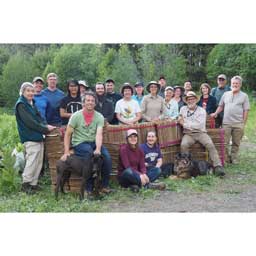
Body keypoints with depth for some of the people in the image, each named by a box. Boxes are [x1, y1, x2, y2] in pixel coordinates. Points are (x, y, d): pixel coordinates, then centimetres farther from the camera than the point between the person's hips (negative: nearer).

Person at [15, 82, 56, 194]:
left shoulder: (32, 103, 16)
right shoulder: (21, 105, -9)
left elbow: (39, 118, 15)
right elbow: (30, 122, -17)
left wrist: (46, 125, -5)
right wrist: (45, 129, -13)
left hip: (38, 137, 9)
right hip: (30, 138, -8)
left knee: (39, 161, 9)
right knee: (32, 161, -10)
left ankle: (33, 183, 17)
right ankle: (25, 184, 1)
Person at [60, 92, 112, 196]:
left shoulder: (99, 117, 0)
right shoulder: (76, 116, -4)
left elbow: (99, 134, -13)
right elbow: (67, 134, -2)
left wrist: (98, 149, -31)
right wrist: (66, 152, -11)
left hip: (94, 142, 3)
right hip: (79, 143, -3)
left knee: (107, 157, -22)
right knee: (90, 154, -31)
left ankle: (105, 186, -4)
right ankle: (89, 188, -18)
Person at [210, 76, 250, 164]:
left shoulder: (244, 96, 4)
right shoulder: (226, 94, 11)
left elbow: (246, 110, 1)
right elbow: (221, 106, 16)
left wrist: (243, 123, -4)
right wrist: (216, 113, 0)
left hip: (238, 124, -1)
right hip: (226, 123, 1)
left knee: (236, 143, 7)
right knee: (224, 142, 1)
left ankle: (233, 158, 19)